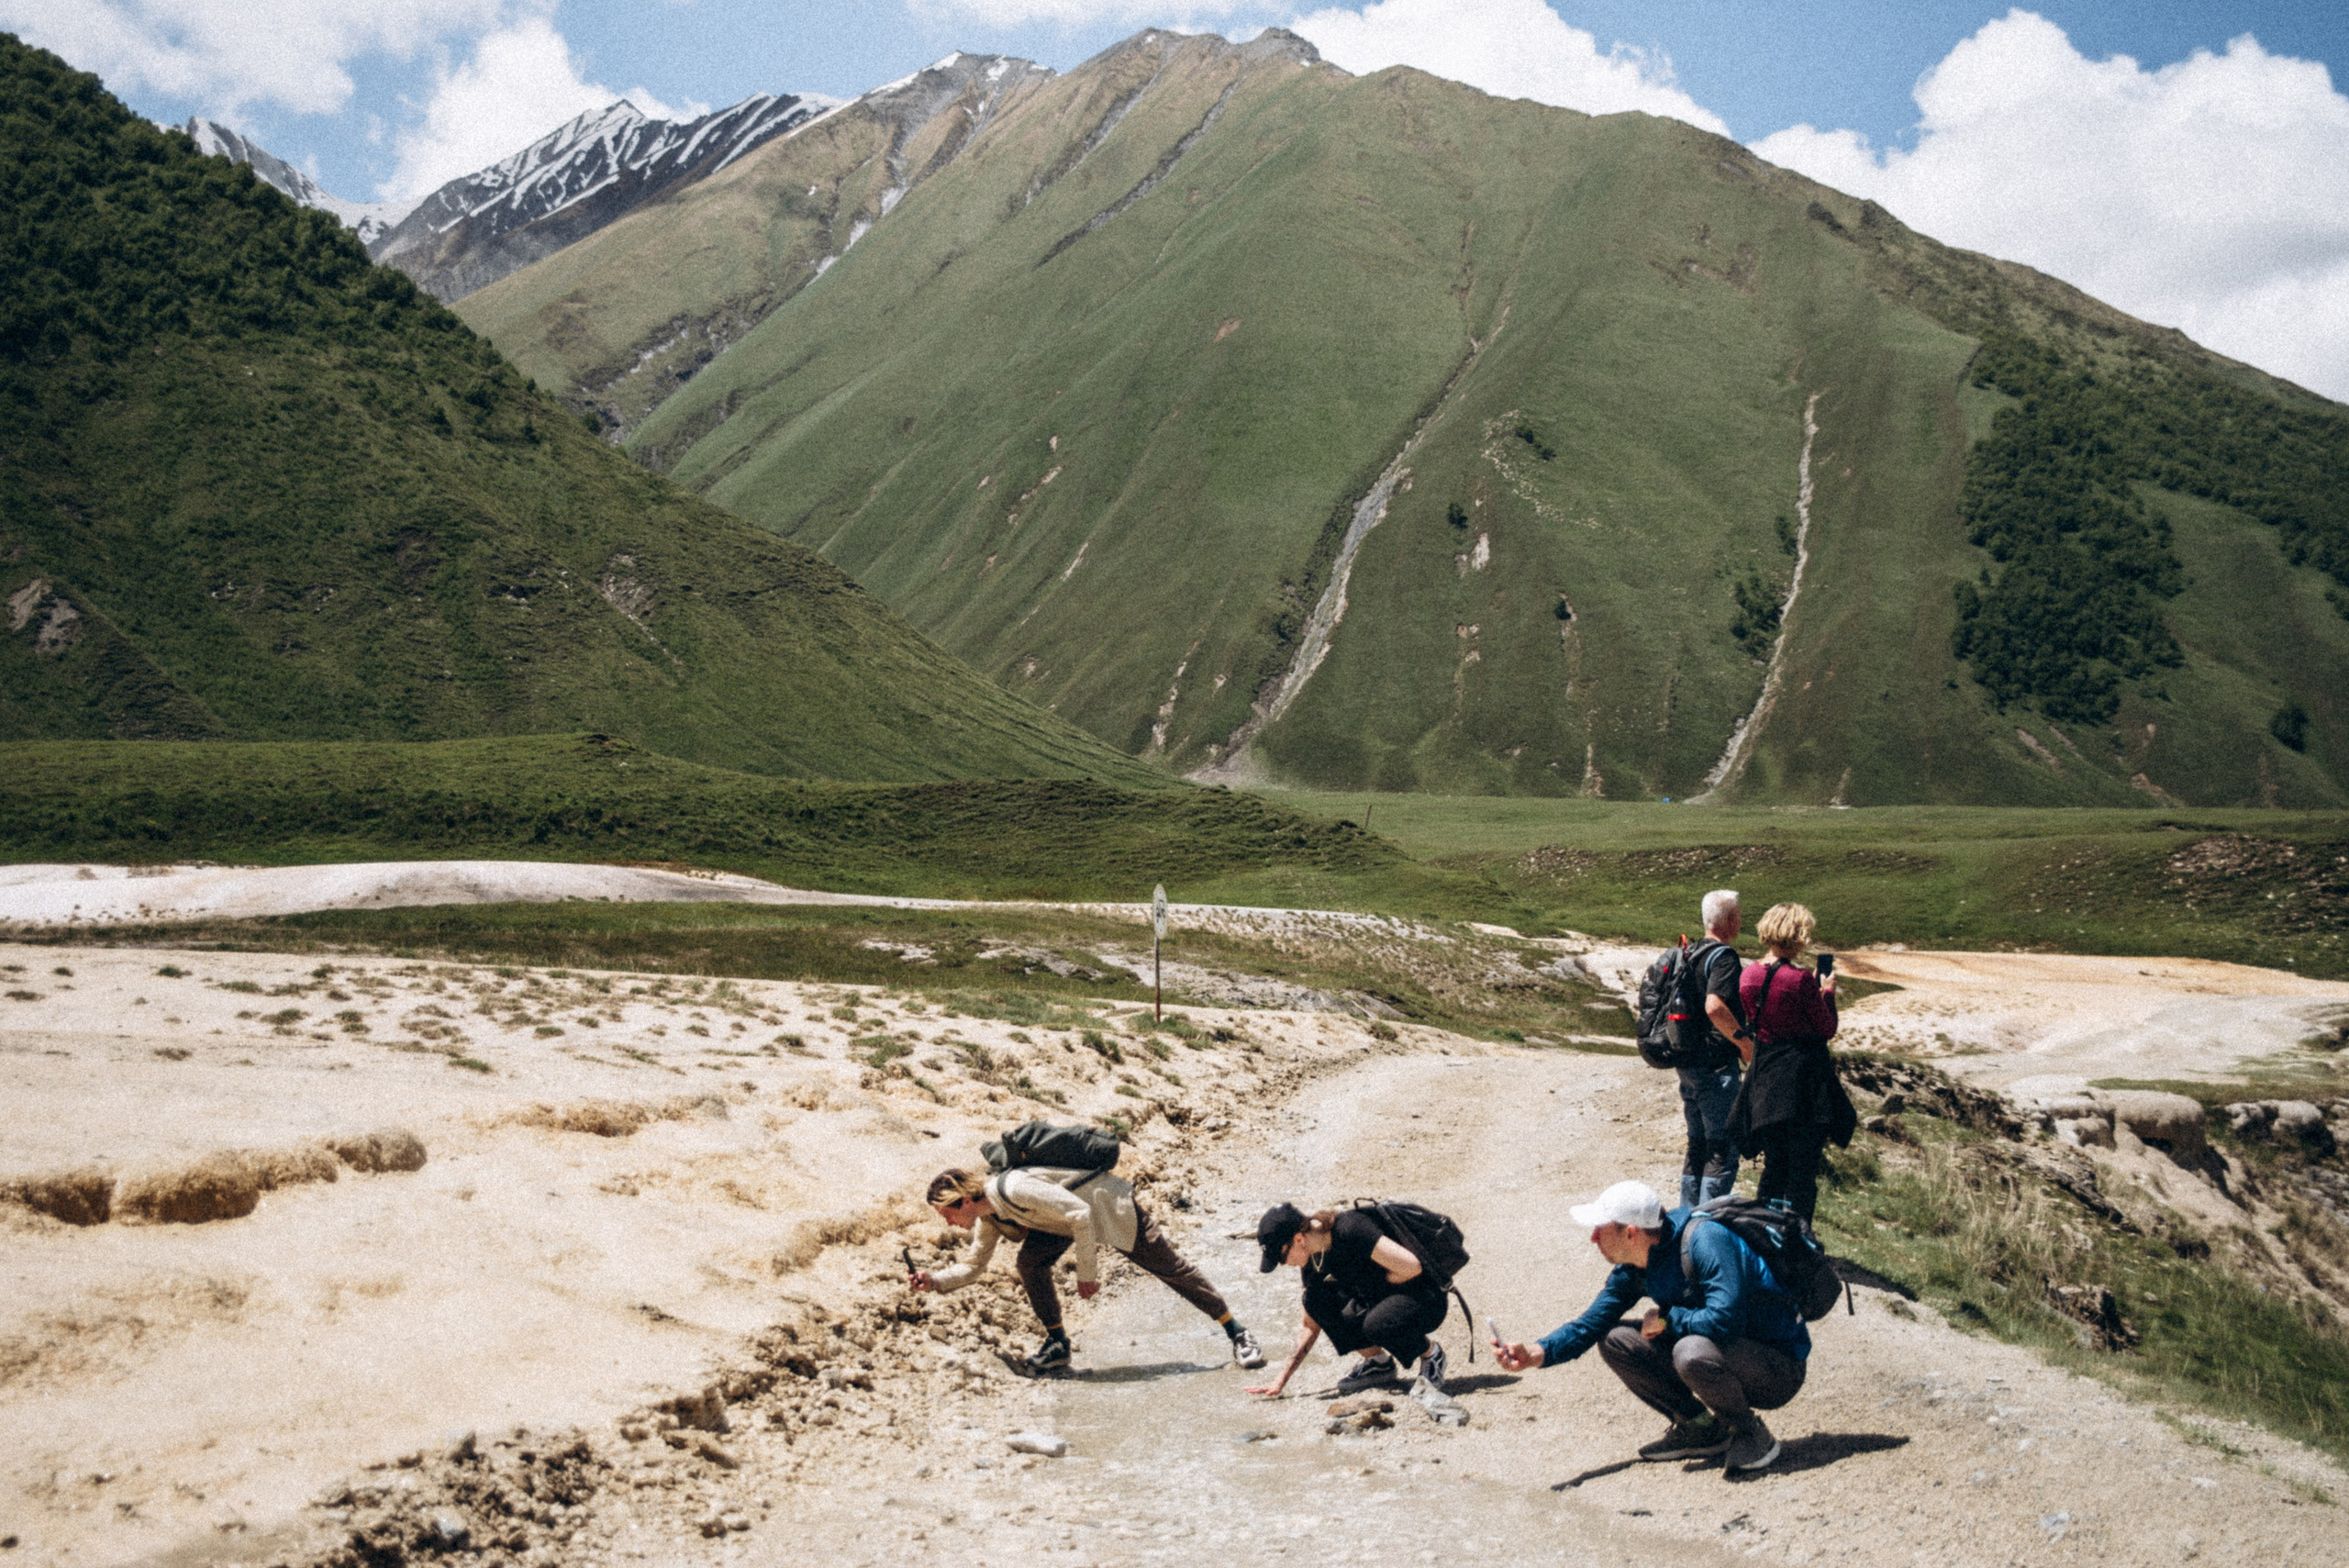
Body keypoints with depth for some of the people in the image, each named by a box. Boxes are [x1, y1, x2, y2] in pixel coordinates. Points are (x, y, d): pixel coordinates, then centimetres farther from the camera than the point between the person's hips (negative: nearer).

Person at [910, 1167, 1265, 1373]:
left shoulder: (1013, 1190, -34)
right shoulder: (989, 1218, -6)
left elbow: (1081, 1215, -33)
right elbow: (973, 1266, 6)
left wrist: (1087, 1273, -25)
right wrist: (933, 1280, -10)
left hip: (1109, 1205, -8)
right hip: (1068, 1217, 8)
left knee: (1170, 1268, -2)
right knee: (1030, 1263, -14)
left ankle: (1236, 1332, 7)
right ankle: (1058, 1343, 2)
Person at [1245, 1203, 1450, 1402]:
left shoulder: (1349, 1230, -27)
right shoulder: (1314, 1259, -2)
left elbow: (1410, 1266, -32)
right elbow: (1311, 1325, 7)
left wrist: (1377, 1284, -13)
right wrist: (1282, 1379, 1)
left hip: (1425, 1302, -8)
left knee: (1376, 1325, -36)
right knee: (1316, 1299, -11)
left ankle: (1431, 1353, -4)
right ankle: (1379, 1362, 6)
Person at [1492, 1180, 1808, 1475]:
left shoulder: (1705, 1240, -26)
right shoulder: (1632, 1270, -1)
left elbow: (1724, 1319, -36)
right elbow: (1589, 1325, -2)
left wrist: (1666, 1319, -20)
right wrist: (1537, 1354, -19)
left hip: (1778, 1368, -8)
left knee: (1692, 1351, -36)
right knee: (1616, 1339, -3)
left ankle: (1754, 1435, -9)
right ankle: (1701, 1429, 8)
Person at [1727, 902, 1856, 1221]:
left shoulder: (1750, 976, 0)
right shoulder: (1801, 980, -17)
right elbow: (1827, 1029, -8)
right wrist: (1827, 993, 8)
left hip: (1765, 1078, 6)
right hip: (1804, 1080, -6)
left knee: (1774, 1165, 18)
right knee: (1803, 1169, 3)